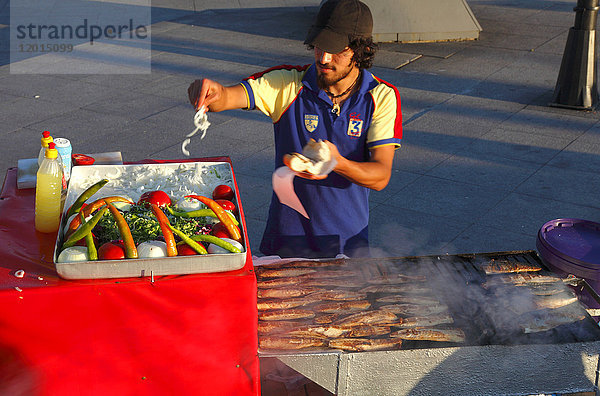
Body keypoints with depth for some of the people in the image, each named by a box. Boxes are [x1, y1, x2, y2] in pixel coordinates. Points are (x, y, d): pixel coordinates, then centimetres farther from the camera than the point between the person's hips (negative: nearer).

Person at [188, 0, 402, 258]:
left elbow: (381, 176, -18)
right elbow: (228, 97, -23)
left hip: (349, 240, 0)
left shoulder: (383, 97, -10)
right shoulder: (287, 84, -9)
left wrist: (338, 163, -38)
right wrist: (213, 92, -47)